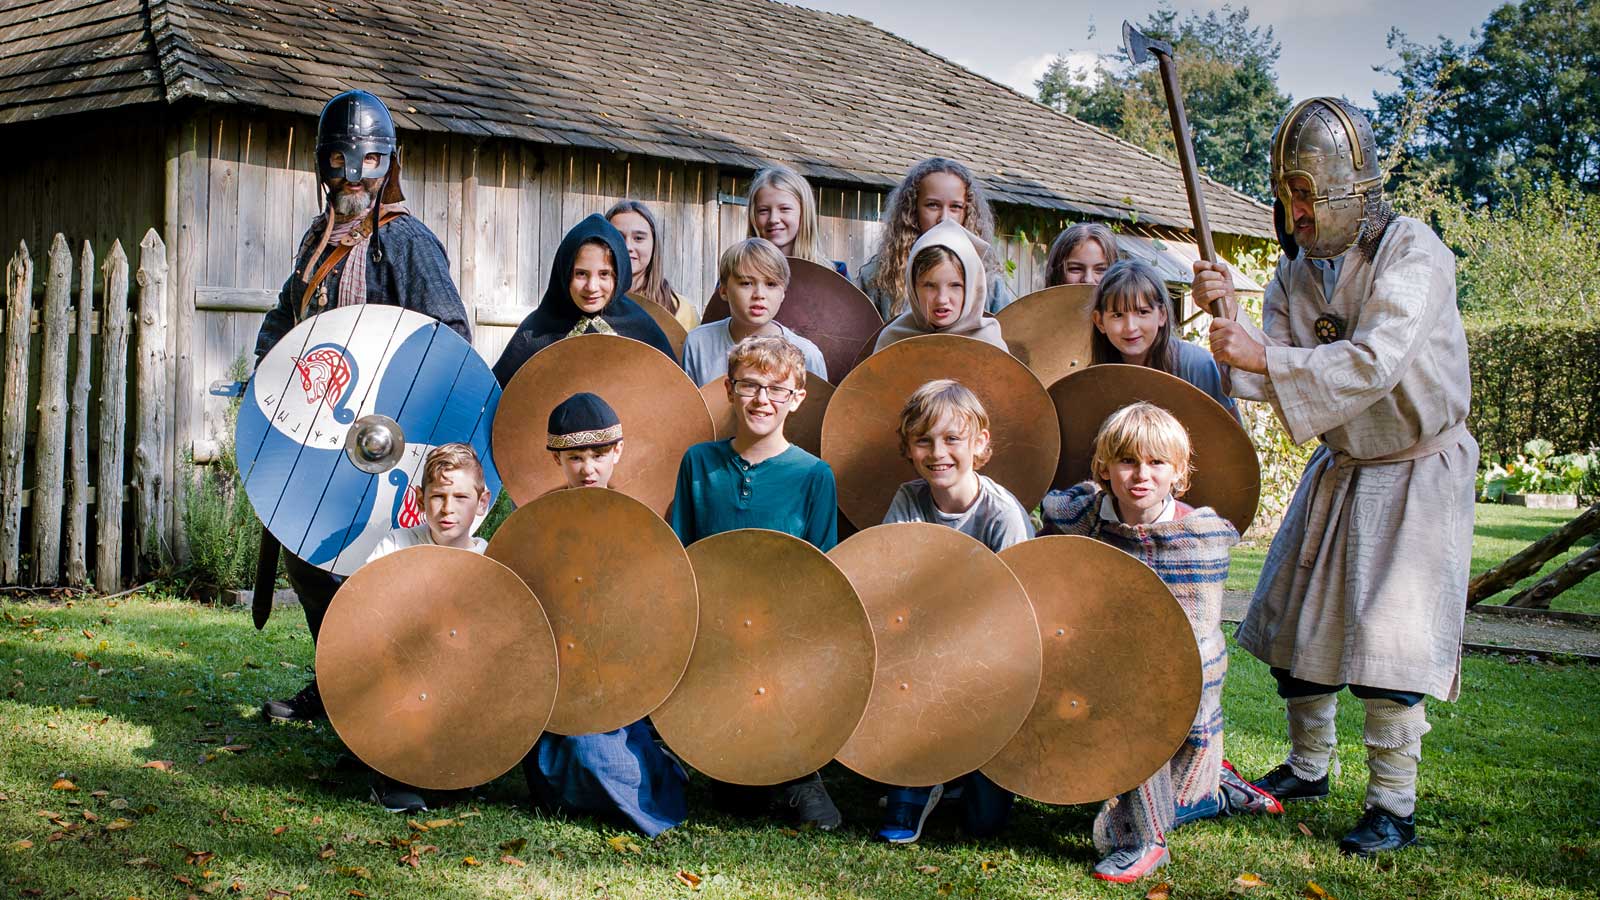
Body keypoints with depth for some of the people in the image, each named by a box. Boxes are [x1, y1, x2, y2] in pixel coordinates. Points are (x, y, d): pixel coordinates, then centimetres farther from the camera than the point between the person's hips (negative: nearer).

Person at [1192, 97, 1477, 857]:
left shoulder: (1413, 252, -20)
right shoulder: (1294, 272, -1)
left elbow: (1376, 362, -33)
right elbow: (1268, 379, -8)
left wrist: (1266, 359, -37)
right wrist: (1228, 318, -24)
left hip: (1417, 470, -7)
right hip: (1339, 469, 7)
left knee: (1388, 634, -12)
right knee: (1293, 620, 9)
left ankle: (1394, 805, 1)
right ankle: (1308, 766, 29)